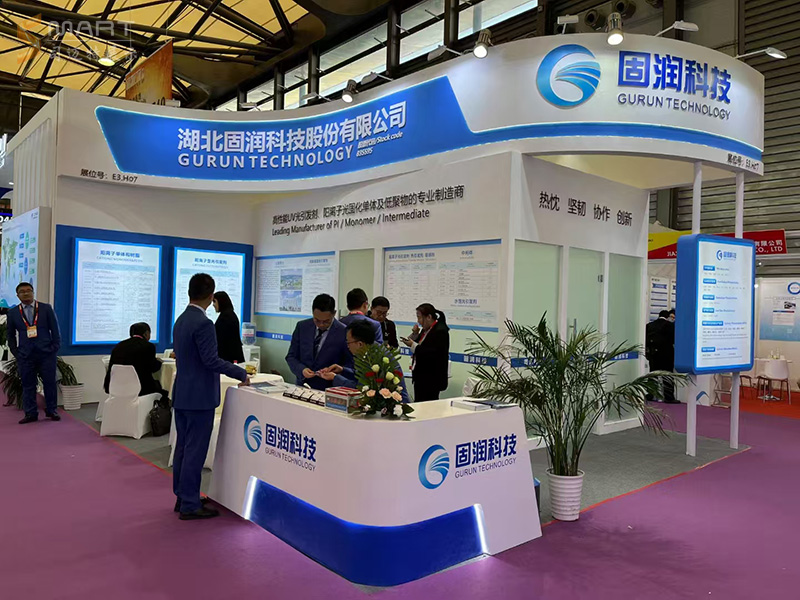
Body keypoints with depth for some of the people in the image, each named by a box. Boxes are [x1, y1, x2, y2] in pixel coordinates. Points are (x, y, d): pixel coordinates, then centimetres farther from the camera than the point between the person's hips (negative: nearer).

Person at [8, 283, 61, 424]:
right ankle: (31, 414, 12)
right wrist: (16, 353, 6)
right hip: (25, 355, 1)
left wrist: (55, 348, -2)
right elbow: (10, 335, 14)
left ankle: (52, 411, 13)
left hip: (46, 353, -1)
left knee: (49, 383, 3)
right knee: (28, 385, 4)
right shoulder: (13, 313, 7)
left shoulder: (46, 308, 4)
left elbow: (55, 330, 5)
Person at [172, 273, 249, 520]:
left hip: (182, 394, 10)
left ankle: (182, 498, 26)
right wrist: (241, 373, -13)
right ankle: (190, 505, 7)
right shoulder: (203, 323, -19)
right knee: (195, 451, -1)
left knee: (183, 447, 16)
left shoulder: (180, 320, 11)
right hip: (199, 397, -9)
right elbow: (211, 360, -22)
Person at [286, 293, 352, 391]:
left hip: (328, 391, -4)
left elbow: (350, 364, -2)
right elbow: (291, 357, 9)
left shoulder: (344, 333, -8)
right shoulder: (302, 327, 4)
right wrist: (301, 370, -10)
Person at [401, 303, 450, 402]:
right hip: (421, 376, 9)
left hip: (431, 380, -9)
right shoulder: (426, 330, 13)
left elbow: (435, 354, -24)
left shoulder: (440, 331, -14)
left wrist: (413, 345, -22)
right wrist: (415, 334, 3)